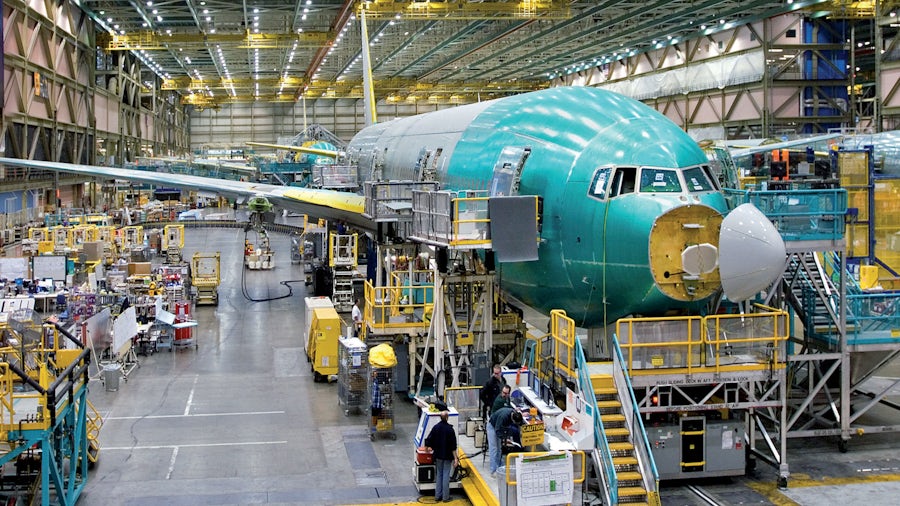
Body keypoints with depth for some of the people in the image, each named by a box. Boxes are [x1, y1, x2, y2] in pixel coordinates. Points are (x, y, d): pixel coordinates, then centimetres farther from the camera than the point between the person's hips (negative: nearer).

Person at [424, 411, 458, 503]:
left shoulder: (435, 428, -4)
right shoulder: (450, 429, -16)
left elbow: (429, 440, 1)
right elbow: (453, 446, -15)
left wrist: (427, 448, 22)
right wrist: (455, 458, -12)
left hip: (438, 455, 4)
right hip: (448, 456, -4)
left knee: (438, 475, 14)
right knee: (446, 476, 3)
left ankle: (437, 496, 17)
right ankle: (445, 497, 7)